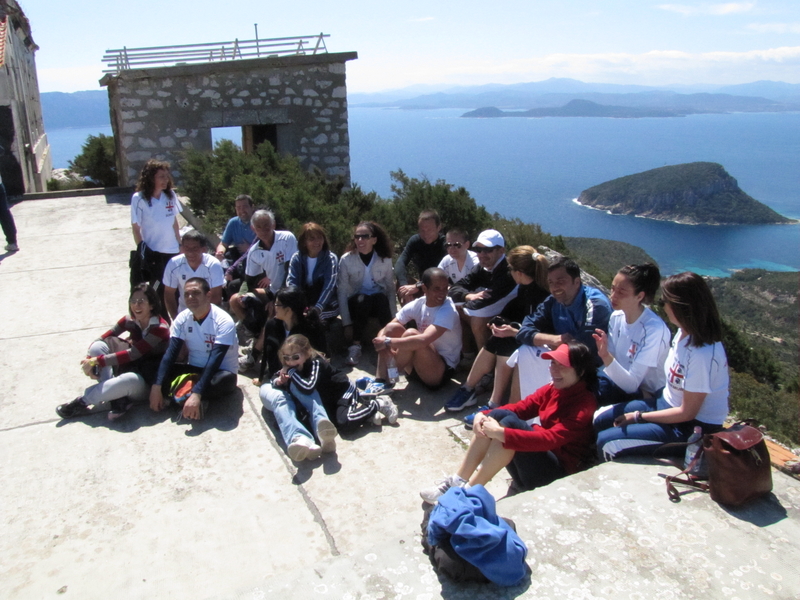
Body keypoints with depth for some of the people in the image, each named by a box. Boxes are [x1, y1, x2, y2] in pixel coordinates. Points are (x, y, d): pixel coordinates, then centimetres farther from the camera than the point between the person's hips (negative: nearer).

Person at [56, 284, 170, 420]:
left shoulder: (160, 328, -21)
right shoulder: (129, 320, -3)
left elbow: (132, 354, -28)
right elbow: (102, 338, -7)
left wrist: (97, 361, -28)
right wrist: (89, 360, -25)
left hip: (149, 383, -6)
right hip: (129, 368, 6)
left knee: (131, 379, -40)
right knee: (97, 346, -12)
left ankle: (82, 402, -17)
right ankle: (117, 396, -19)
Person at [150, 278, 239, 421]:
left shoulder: (223, 321, -21)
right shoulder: (182, 318, -5)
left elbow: (214, 361, -29)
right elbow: (171, 354, -11)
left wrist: (196, 394, -39)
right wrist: (156, 387, -25)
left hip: (219, 371, -4)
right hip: (194, 370, 4)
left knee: (224, 380, -39)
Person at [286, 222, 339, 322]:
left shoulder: (331, 258, -8)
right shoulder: (296, 258, 0)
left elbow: (329, 286, -20)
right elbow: (291, 282, -12)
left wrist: (317, 309, -36)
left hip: (326, 306, -3)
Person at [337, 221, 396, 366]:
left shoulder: (385, 260, -6)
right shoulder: (346, 259, -10)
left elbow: (391, 290, -3)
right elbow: (342, 292, -11)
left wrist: (393, 320, -12)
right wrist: (347, 323, -16)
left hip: (379, 302, 1)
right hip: (357, 303, -1)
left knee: (381, 298, -34)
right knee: (362, 299, -36)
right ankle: (355, 346, -29)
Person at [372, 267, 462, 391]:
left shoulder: (448, 311, -22)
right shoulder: (417, 305, -3)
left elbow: (423, 340, -38)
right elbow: (384, 330, -4)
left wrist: (388, 342, -30)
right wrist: (382, 340, -28)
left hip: (442, 371, -7)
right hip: (419, 366, 7)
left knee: (411, 334, -29)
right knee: (392, 328, -9)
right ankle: (381, 380, -15)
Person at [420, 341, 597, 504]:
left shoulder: (584, 404, -17)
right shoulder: (553, 389, 5)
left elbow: (551, 439, -30)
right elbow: (521, 407, 1)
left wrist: (501, 433, -36)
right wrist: (483, 415, -17)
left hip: (559, 470, -7)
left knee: (510, 423, -28)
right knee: (499, 415, -15)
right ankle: (458, 481, -16)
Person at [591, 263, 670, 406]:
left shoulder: (654, 328, -23)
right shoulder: (616, 317, -3)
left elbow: (631, 385, -24)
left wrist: (606, 356, -37)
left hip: (649, 397, -6)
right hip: (621, 381, 6)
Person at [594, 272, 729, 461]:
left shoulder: (703, 354, -30)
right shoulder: (684, 333, -5)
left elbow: (687, 413, -21)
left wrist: (638, 416, -13)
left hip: (693, 428, -8)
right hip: (669, 403, 8)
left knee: (607, 441, -14)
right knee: (600, 418, 6)